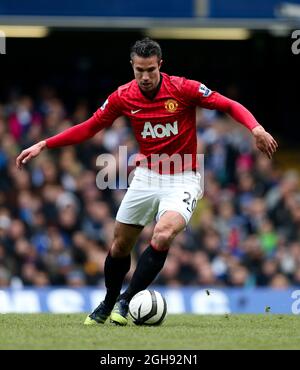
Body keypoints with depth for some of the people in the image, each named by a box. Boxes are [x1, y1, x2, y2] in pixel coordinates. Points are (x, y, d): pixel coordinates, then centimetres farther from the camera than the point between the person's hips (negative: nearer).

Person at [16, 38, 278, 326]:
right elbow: (89, 128, 6)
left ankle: (126, 300, -12)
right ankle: (108, 305, 35)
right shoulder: (123, 97, -5)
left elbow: (230, 106, -13)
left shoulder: (184, 89, -16)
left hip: (182, 180, -4)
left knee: (162, 236, -28)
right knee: (120, 245, 9)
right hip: (146, 177, 4)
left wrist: (256, 128, -32)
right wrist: (43, 145, 1)